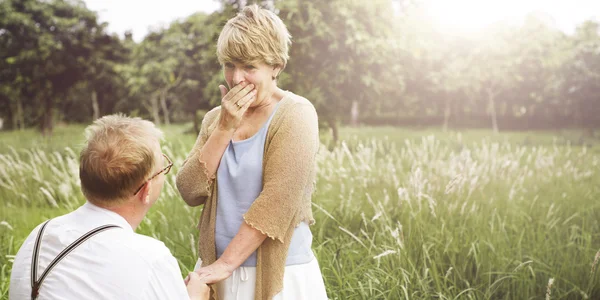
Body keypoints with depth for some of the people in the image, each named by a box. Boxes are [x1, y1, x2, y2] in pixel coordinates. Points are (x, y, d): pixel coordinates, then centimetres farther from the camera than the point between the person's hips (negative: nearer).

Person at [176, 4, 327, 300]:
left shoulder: (294, 115, -11)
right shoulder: (216, 118, 6)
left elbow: (277, 201, -19)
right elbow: (191, 192, -4)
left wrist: (225, 263, -19)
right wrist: (224, 128, -12)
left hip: (279, 276, -4)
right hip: (218, 273, 5)